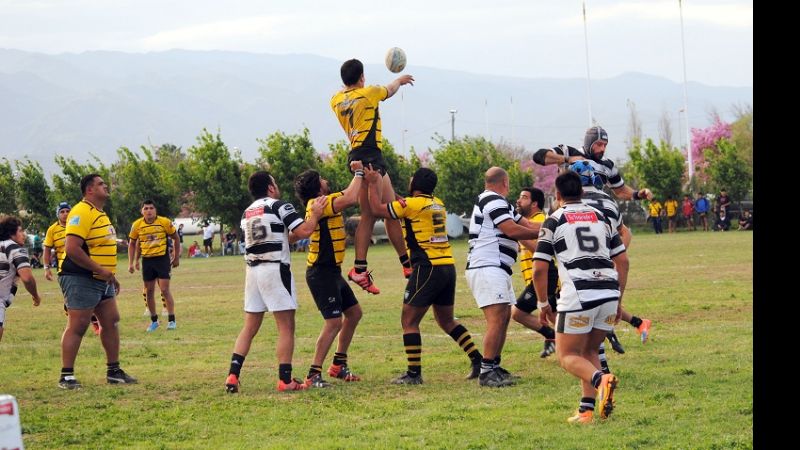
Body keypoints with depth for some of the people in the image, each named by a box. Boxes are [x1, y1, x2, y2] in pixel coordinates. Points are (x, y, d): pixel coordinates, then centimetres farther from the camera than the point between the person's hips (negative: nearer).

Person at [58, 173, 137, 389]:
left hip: (102, 280, 10)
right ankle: (66, 376, -3)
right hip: (81, 279, -10)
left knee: (111, 321, 11)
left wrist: (111, 275, 21)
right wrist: (101, 270, -24)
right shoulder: (81, 213, -17)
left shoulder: (99, 213, 16)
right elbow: (72, 249, -26)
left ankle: (113, 371, 19)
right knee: (77, 326, -7)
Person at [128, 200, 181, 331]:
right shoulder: (137, 225, -3)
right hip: (147, 260, 3)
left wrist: (176, 257, 6)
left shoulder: (165, 222, -9)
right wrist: (131, 263, 4)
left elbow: (176, 238, 4)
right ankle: (154, 321, 19)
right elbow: (132, 244, 9)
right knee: (149, 291, 7)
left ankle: (171, 320, 0)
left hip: (163, 259, -3)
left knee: (165, 290, -8)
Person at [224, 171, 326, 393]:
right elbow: (304, 231, -13)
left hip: (253, 270, 7)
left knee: (250, 327, 11)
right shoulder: (280, 206, -5)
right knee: (286, 327, -2)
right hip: (275, 269, -7)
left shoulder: (247, 213, 16)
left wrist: (292, 235, 25)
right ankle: (285, 379, -5)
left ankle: (233, 375, 2)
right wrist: (315, 214, 2)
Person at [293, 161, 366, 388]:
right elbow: (350, 198, -29)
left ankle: (339, 365, 25)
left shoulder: (326, 202, 10)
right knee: (334, 322, -14)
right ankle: (313, 375, -14)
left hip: (331, 271, 10)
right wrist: (359, 173, -15)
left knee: (354, 312, 18)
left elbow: (351, 197, 25)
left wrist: (359, 174, 14)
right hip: (321, 273, -10)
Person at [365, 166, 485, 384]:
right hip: (448, 266, 8)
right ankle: (478, 360, 13)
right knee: (446, 321, 19)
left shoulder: (413, 204, -8)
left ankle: (414, 373, -2)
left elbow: (377, 208, -4)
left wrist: (373, 183, 8)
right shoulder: (438, 204, 16)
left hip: (428, 268, -8)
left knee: (409, 321, 0)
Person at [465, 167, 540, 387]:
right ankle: (486, 373, -18)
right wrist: (542, 233, -6)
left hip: (496, 269, 11)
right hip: (487, 268, -11)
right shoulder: (493, 200, -11)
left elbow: (528, 224, 18)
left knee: (504, 317, 13)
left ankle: (494, 367, 18)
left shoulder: (500, 203, 21)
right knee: (497, 319, -16)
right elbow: (512, 230, -17)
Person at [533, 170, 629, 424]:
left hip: (578, 296, -5)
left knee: (568, 356, 5)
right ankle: (587, 409, 5)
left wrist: (543, 304, 13)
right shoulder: (601, 218, 18)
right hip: (609, 292, 5)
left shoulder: (553, 222, 5)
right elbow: (623, 261, 16)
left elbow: (539, 269, 0)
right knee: (590, 351, 21)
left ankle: (600, 379, -25)